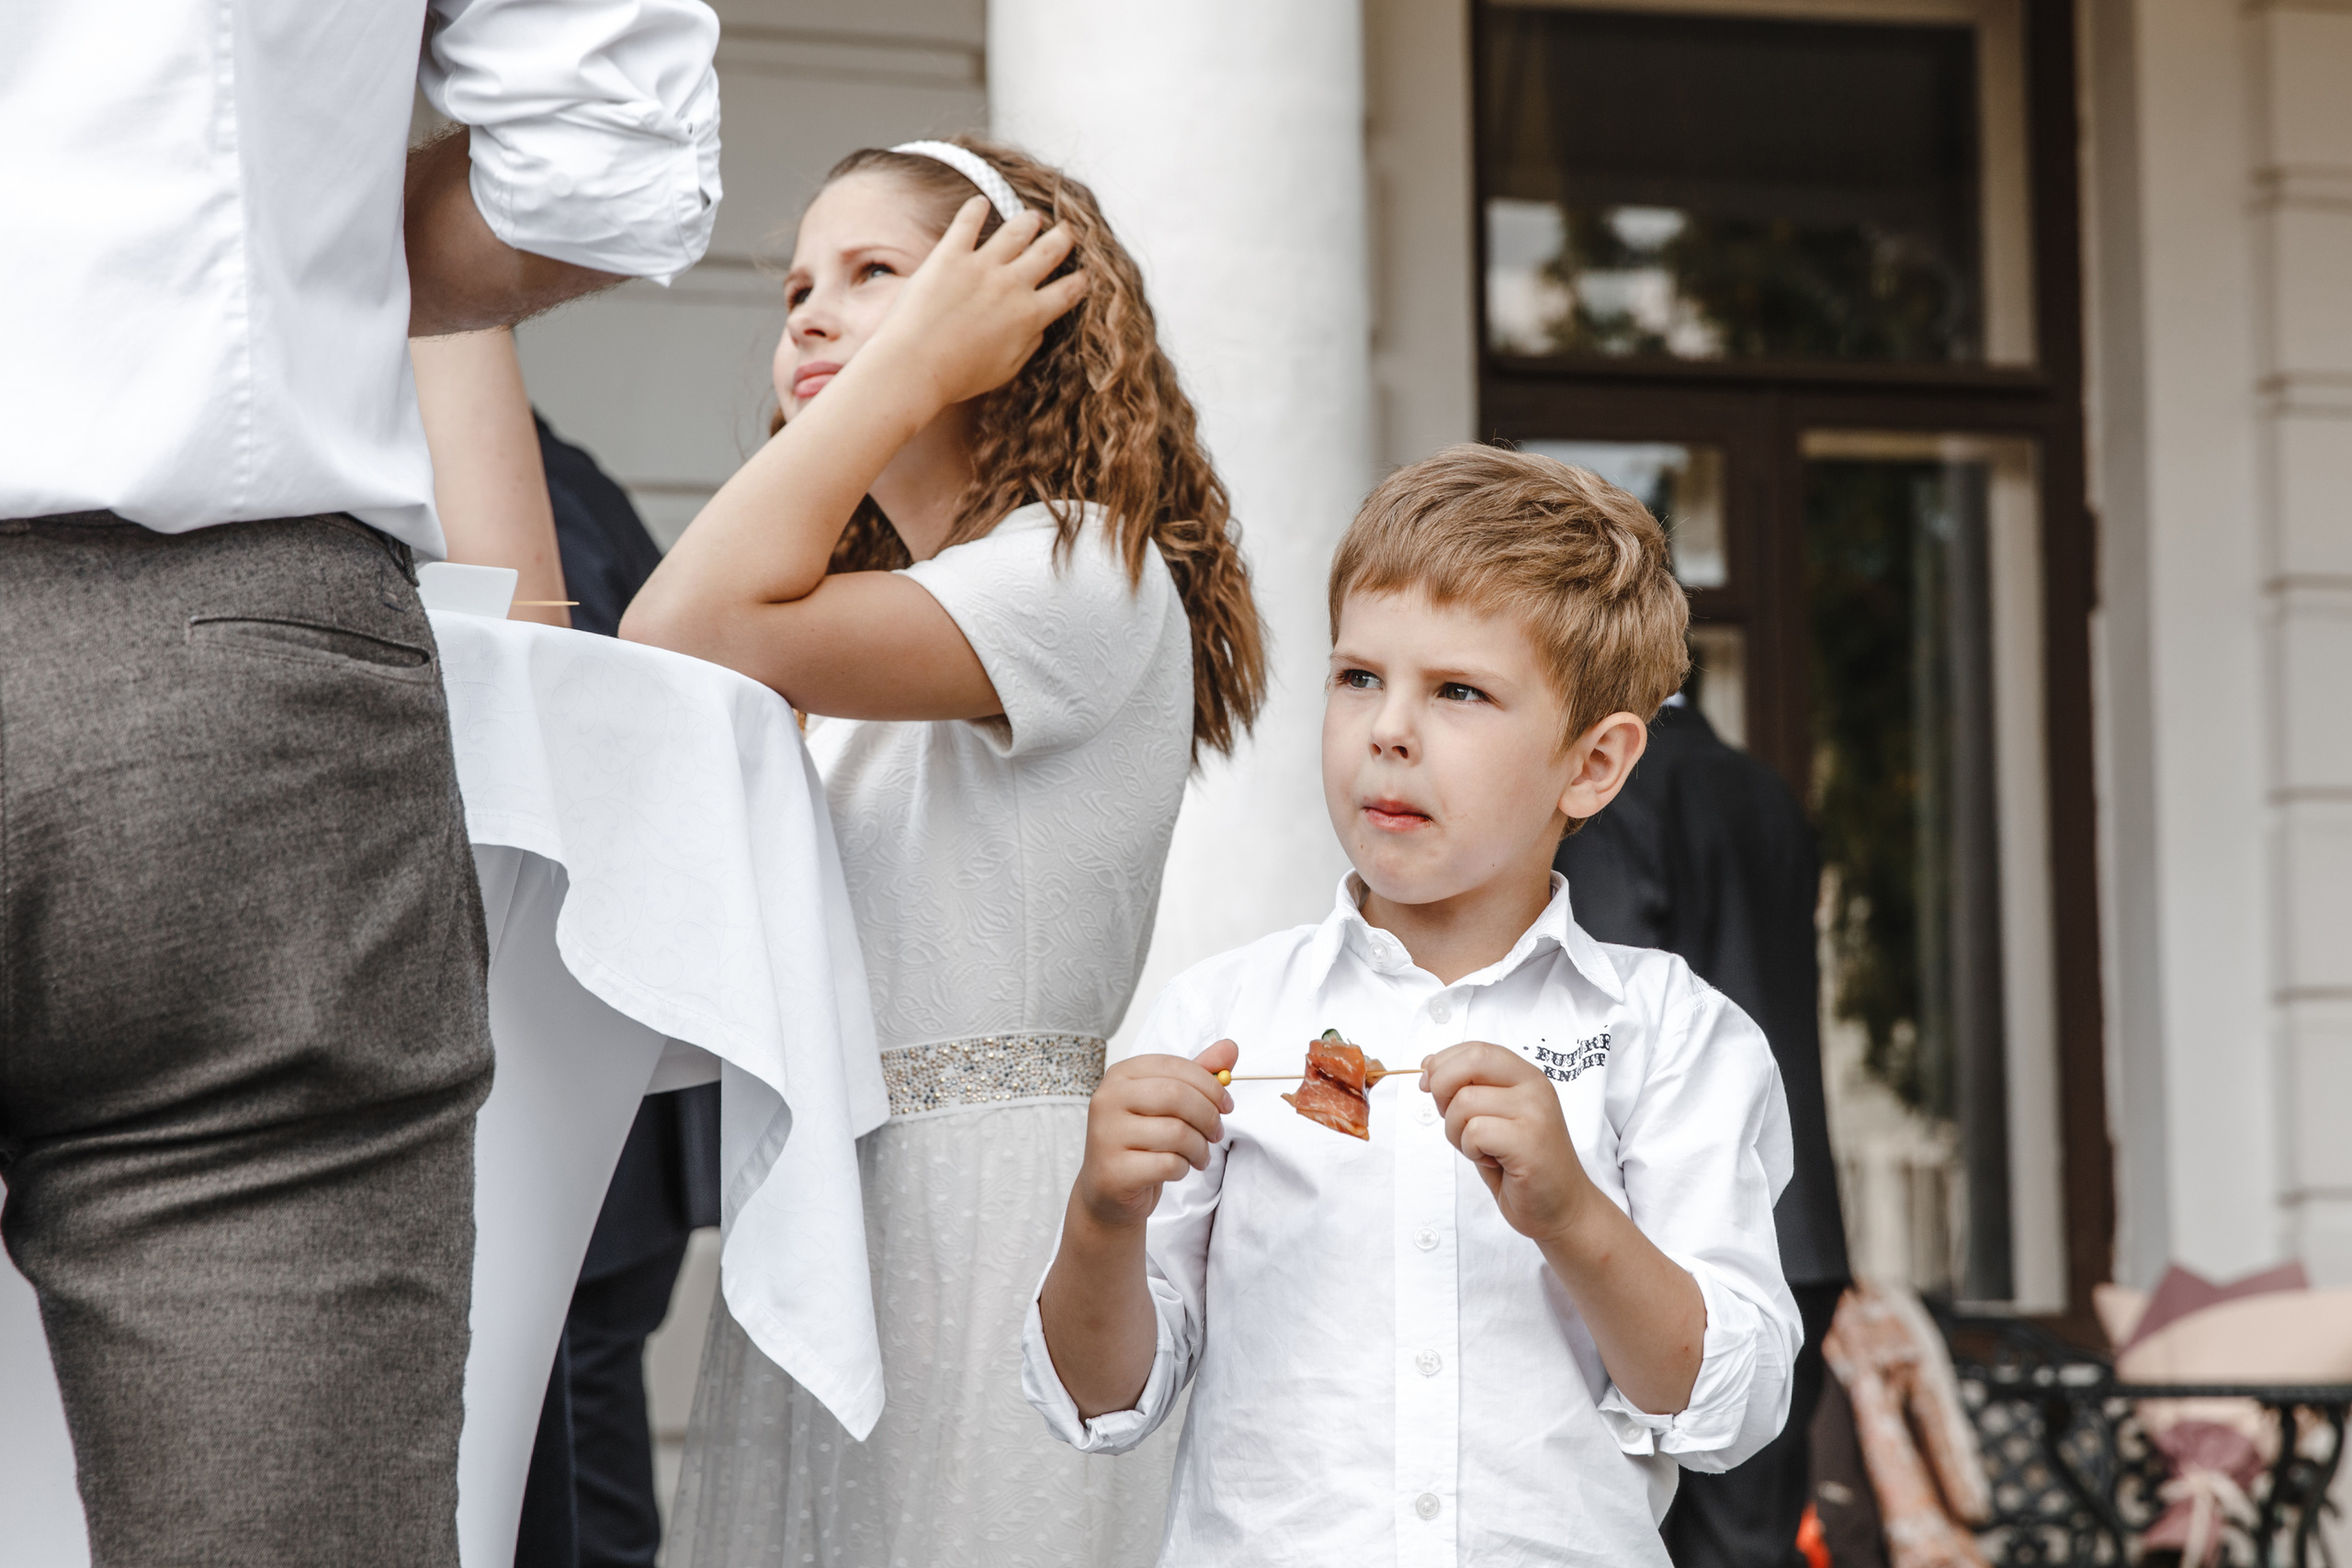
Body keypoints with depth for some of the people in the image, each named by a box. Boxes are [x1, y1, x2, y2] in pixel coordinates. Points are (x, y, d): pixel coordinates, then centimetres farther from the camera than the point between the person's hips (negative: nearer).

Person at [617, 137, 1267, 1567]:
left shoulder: (1088, 577, -9)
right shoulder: (880, 631, 22)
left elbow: (687, 640, -19)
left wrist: (913, 362, -11)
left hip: (986, 1216, -8)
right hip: (820, 1207, 9)